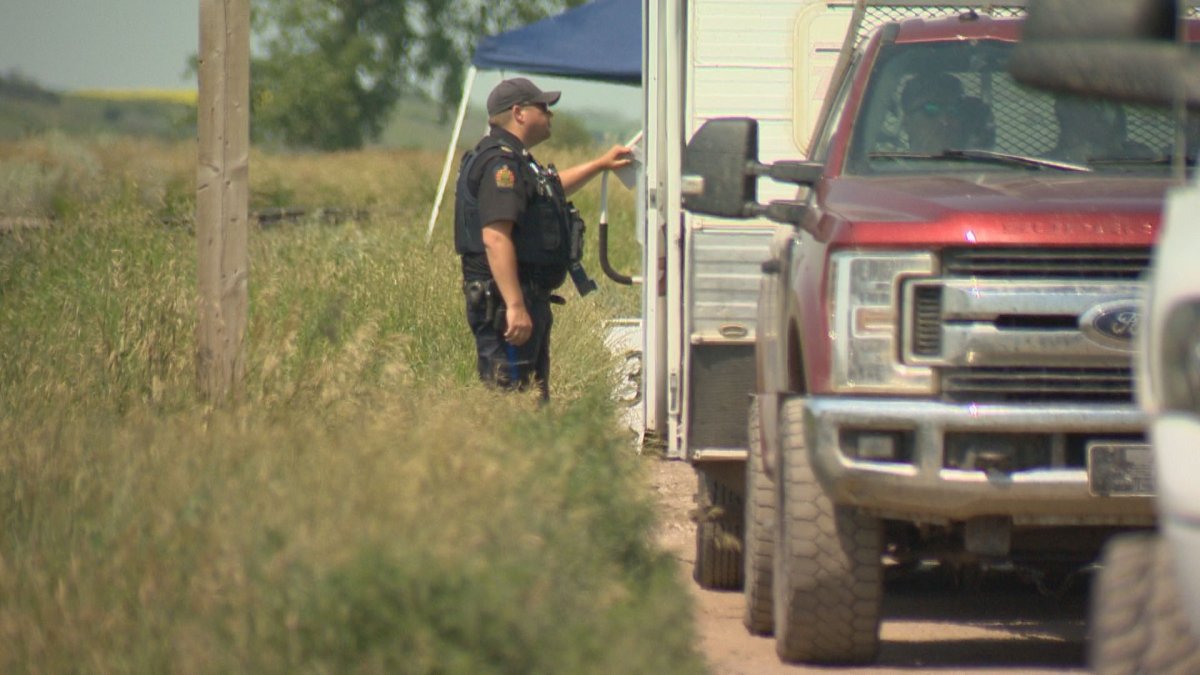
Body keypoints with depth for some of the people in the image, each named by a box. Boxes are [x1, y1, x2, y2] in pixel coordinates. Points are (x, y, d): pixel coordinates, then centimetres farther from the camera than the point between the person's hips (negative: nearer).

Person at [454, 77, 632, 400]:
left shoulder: (515, 161, 19)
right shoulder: (500, 163, -17)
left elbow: (550, 188, 43)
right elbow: (494, 238, -27)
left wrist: (599, 165, 48)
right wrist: (515, 306, -32)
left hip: (530, 298, 12)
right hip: (505, 300, -11)